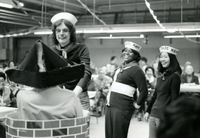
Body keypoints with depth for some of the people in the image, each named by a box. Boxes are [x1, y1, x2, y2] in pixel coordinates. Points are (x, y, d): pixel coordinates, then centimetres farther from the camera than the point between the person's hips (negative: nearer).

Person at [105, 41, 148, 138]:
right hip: (110, 105, 8)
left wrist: (137, 104, -3)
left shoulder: (136, 69, -9)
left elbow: (144, 91, -12)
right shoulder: (121, 67, 15)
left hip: (122, 108, -8)